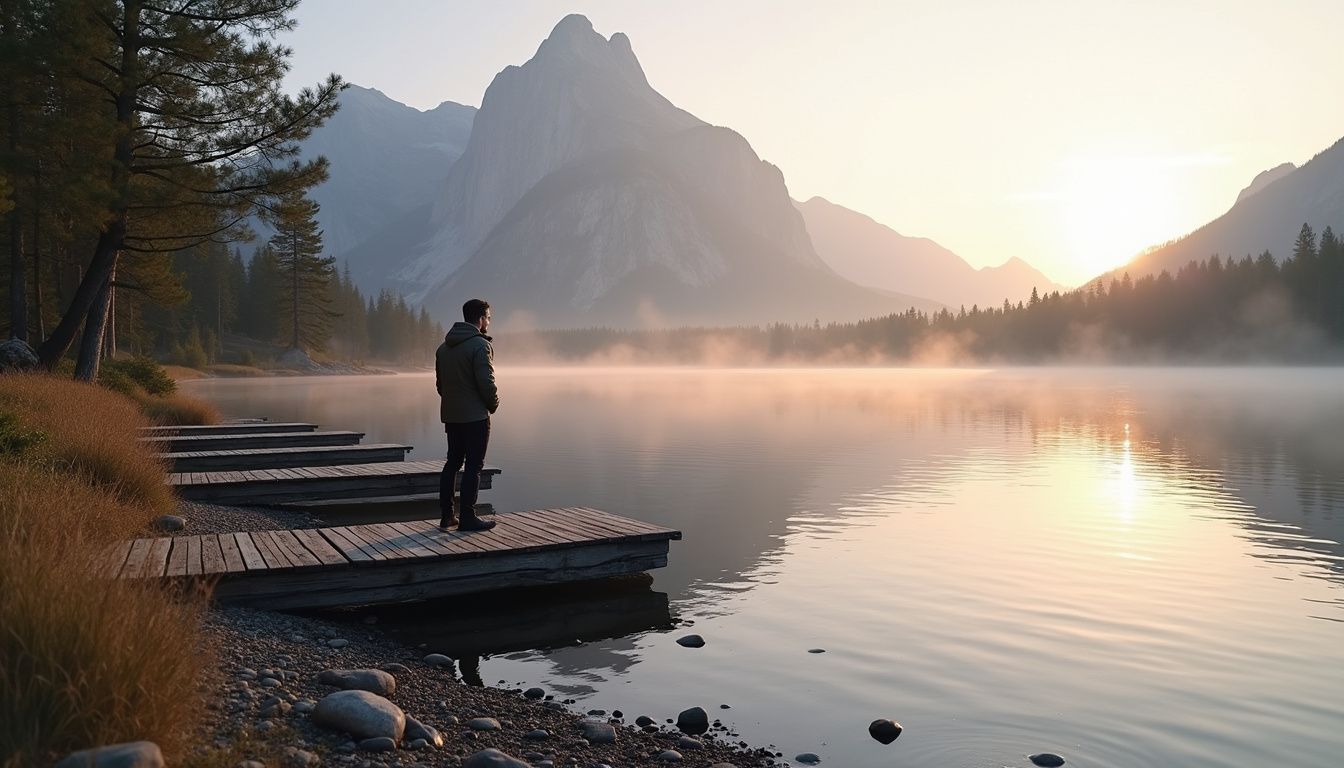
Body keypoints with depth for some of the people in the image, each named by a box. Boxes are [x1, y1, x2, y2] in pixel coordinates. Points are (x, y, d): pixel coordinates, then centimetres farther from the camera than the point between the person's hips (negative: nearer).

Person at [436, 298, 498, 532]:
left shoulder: (444, 347, 12)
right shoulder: (480, 345, -14)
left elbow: (439, 383, 15)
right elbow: (486, 382, -19)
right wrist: (494, 404, -2)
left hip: (450, 415, 8)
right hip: (475, 416, -8)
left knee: (453, 462, 16)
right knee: (474, 465, -1)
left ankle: (447, 515, 18)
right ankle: (467, 517, 0)